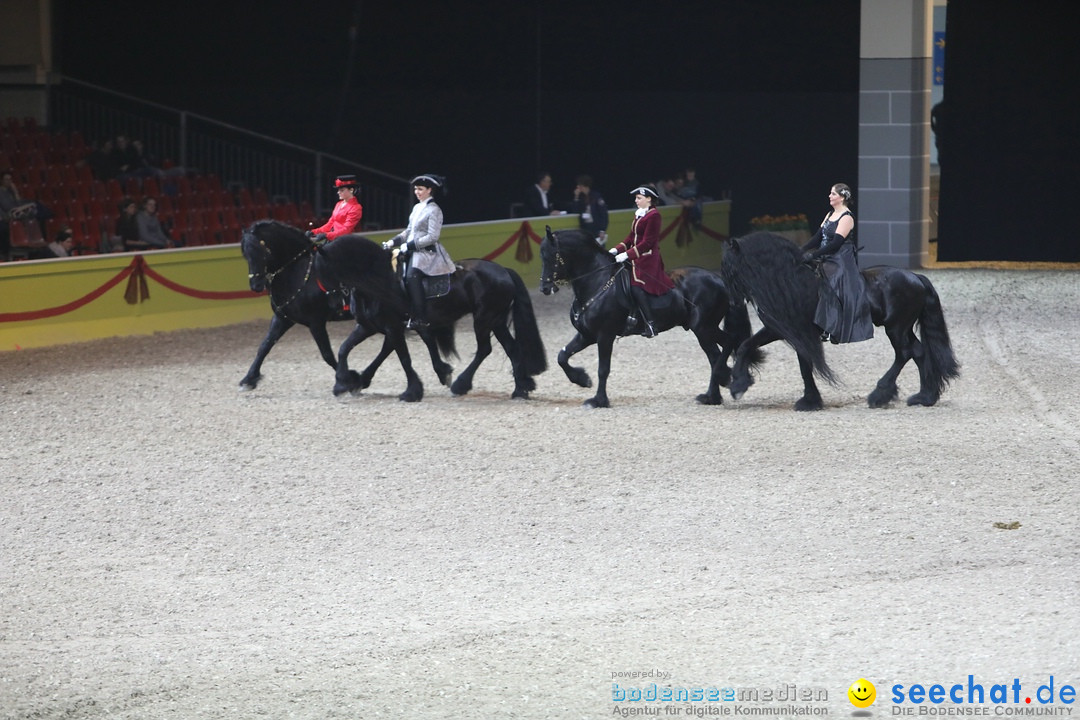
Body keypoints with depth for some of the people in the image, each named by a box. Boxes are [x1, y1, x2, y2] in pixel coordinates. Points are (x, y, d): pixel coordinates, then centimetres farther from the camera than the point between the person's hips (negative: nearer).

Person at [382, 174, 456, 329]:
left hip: (427, 252, -9)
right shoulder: (417, 208, 16)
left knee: (412, 276, -29)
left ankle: (419, 319, -29)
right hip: (412, 252, 9)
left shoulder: (434, 210, -8)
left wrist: (409, 245, -18)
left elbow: (433, 237, -16)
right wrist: (393, 242, 9)